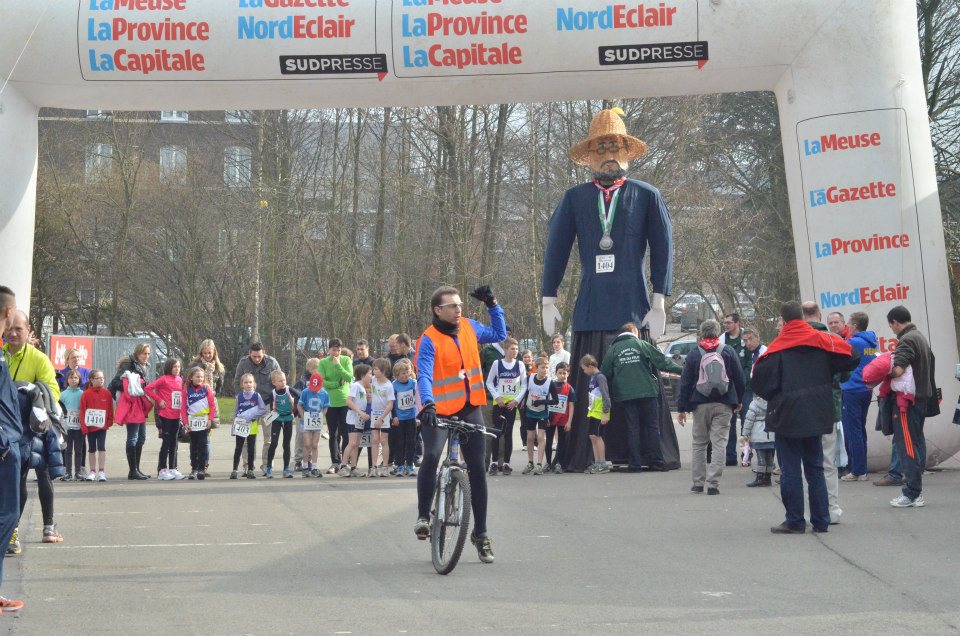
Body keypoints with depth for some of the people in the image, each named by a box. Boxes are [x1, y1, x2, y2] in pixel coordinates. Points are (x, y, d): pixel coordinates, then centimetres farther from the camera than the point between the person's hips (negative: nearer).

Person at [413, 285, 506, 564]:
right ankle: (423, 516, -10)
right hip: (439, 411, -5)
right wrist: (428, 404, -41)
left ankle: (480, 533, 16)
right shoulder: (428, 340, -12)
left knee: (477, 468, 5)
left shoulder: (469, 327, 5)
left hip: (470, 409, 5)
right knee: (431, 456, -28)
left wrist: (493, 305, 11)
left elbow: (499, 335, 21)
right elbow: (424, 375, -25)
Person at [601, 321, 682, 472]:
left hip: (625, 396, 1)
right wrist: (682, 370, 6)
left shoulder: (613, 349, 6)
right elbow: (663, 361, -1)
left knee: (632, 429, 5)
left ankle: (635, 464, 2)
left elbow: (604, 374, 8)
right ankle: (656, 463, 5)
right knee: (652, 427, 6)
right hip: (647, 392, -1)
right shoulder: (642, 345, 1)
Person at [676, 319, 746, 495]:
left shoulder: (694, 355, 0)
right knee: (719, 444, 0)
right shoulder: (728, 352, 1)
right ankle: (713, 484, -7)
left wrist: (681, 408, 3)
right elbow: (740, 378, 4)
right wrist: (738, 401, 15)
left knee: (699, 444, 12)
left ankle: (698, 482, 13)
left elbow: (685, 382, 0)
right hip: (723, 405, 0)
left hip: (700, 406, 0)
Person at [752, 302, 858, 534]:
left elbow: (759, 380, -12)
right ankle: (820, 521, 12)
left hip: (787, 417, -4)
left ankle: (795, 521, 2)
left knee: (790, 470, 2)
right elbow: (849, 358, 0)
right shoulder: (821, 340, 0)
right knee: (815, 469, 12)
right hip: (815, 417, 4)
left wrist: (773, 398, 8)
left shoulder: (777, 348, -10)